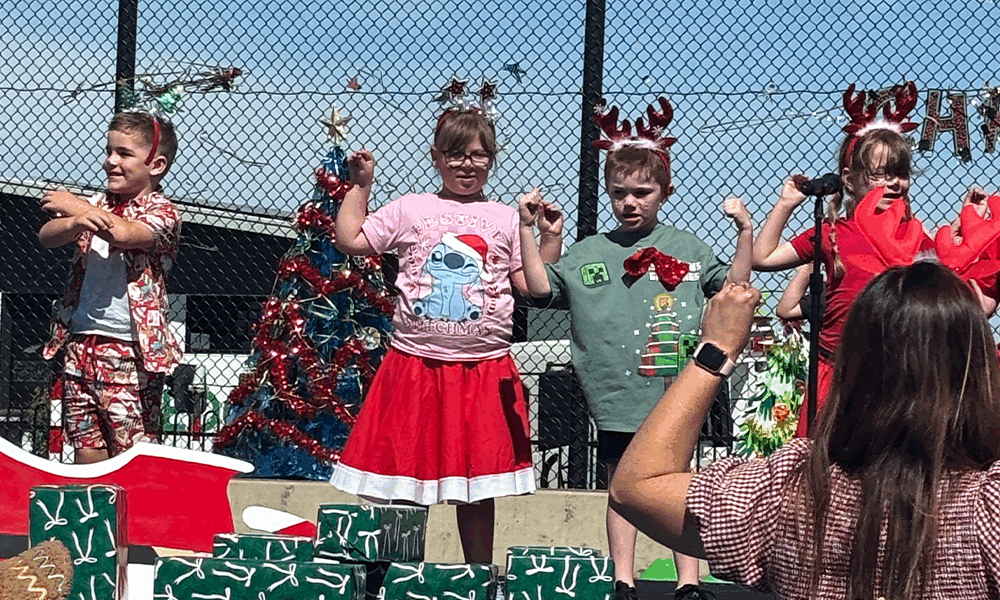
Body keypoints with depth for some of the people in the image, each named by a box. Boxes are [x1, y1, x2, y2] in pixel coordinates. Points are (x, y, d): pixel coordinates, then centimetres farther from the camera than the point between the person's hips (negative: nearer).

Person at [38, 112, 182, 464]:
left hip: (129, 350, -6)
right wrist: (74, 223, -20)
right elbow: (46, 237, 3)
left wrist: (74, 206, -12)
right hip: (80, 340, 6)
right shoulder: (95, 206, 16)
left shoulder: (162, 213, -4)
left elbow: (125, 234, -24)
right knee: (86, 452, 8)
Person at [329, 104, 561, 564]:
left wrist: (551, 238, -6)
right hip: (415, 366, 0)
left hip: (485, 370, 0)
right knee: (405, 477, 3)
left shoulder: (507, 220, 8)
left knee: (477, 481, 6)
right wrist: (360, 185, 9)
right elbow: (350, 240, 8)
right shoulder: (410, 210, 7)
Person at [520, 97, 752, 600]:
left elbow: (733, 285, 6)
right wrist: (526, 229, -3)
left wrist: (745, 233, -6)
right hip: (617, 396, 1)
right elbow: (540, 286, 4)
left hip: (675, 394, -1)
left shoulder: (687, 247, 7)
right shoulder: (590, 252, 8)